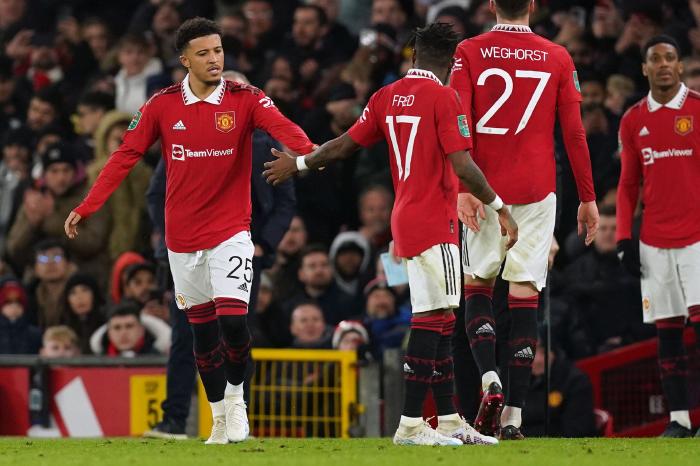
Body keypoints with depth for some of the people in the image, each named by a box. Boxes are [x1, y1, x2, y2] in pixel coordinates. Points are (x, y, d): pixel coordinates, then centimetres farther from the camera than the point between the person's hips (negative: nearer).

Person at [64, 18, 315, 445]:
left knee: (233, 320, -15)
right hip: (183, 236, 3)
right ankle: (220, 417, 25)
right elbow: (126, 157, 1)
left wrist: (309, 153, -48)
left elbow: (281, 126, -26)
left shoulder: (245, 99, -8)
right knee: (202, 329, 10)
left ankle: (235, 397, 11)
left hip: (231, 230, -2)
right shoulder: (163, 105, -2)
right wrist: (86, 209, -5)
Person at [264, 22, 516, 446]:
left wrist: (298, 164, 35)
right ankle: (411, 424, -12)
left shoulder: (387, 97, 10)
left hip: (405, 218, 8)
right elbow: (463, 167, -18)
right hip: (434, 221, -8)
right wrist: (500, 207, -11)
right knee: (434, 319, -8)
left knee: (439, 321, 11)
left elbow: (344, 145, 19)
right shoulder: (443, 97, -11)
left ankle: (449, 421, 14)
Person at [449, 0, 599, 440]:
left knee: (477, 285, 14)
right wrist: (587, 197, 9)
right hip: (537, 190, 0)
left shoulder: (469, 52, 0)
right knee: (525, 296, 2)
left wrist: (463, 188, -11)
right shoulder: (558, 58, 3)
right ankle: (514, 413, -2)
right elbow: (574, 132, 3)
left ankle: (490, 380, -9)